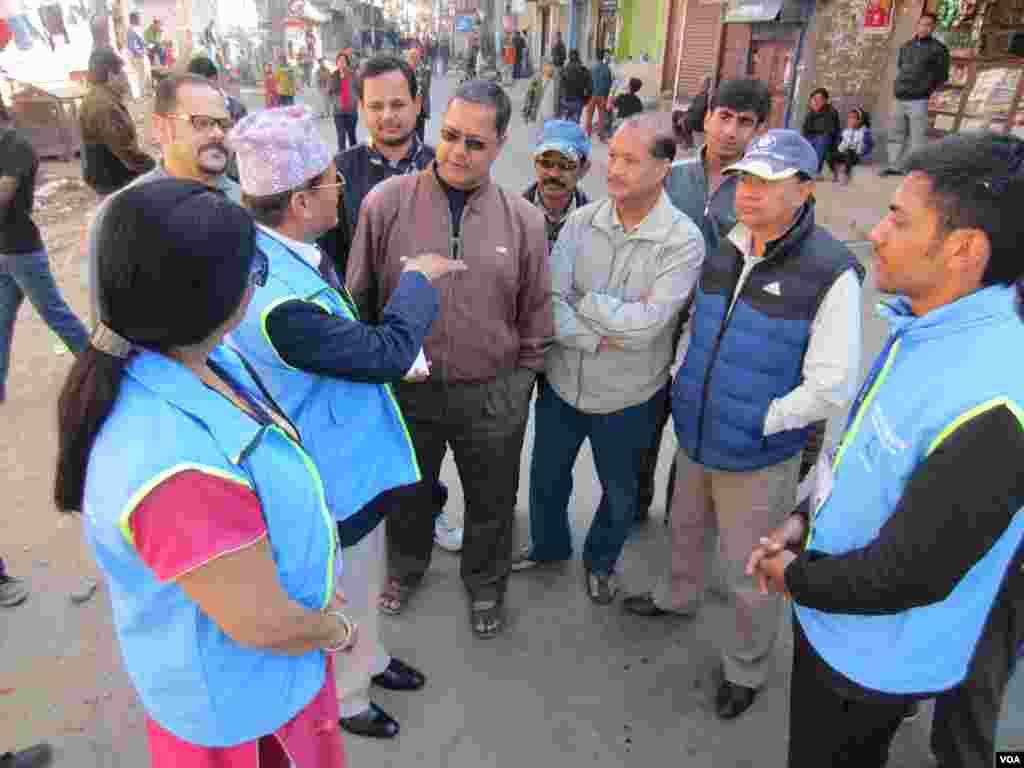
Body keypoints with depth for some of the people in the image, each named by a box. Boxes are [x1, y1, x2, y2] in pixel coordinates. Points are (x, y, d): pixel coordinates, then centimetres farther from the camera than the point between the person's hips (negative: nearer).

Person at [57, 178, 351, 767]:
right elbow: (264, 625, -30)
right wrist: (338, 629, -9)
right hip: (242, 695, -7)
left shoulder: (187, 362, -13)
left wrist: (316, 585, 8)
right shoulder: (177, 467, -42)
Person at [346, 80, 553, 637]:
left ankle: (485, 583, 49)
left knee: (491, 503, 19)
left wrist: (517, 386, 3)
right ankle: (406, 567, 55)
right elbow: (358, 300, -1)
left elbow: (535, 316, 2)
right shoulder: (386, 202, -10)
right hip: (405, 389, 0)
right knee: (408, 493, 24)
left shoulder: (523, 220, -6)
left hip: (491, 397, 0)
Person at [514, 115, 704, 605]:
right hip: (562, 383, 3)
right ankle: (548, 545, 53)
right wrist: (598, 341, -26)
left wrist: (578, 299, -18)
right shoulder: (581, 222, -9)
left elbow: (646, 323, -27)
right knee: (546, 476, 23)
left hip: (627, 397, -2)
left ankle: (601, 561, 50)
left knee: (618, 492, 20)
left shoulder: (684, 241, -18)